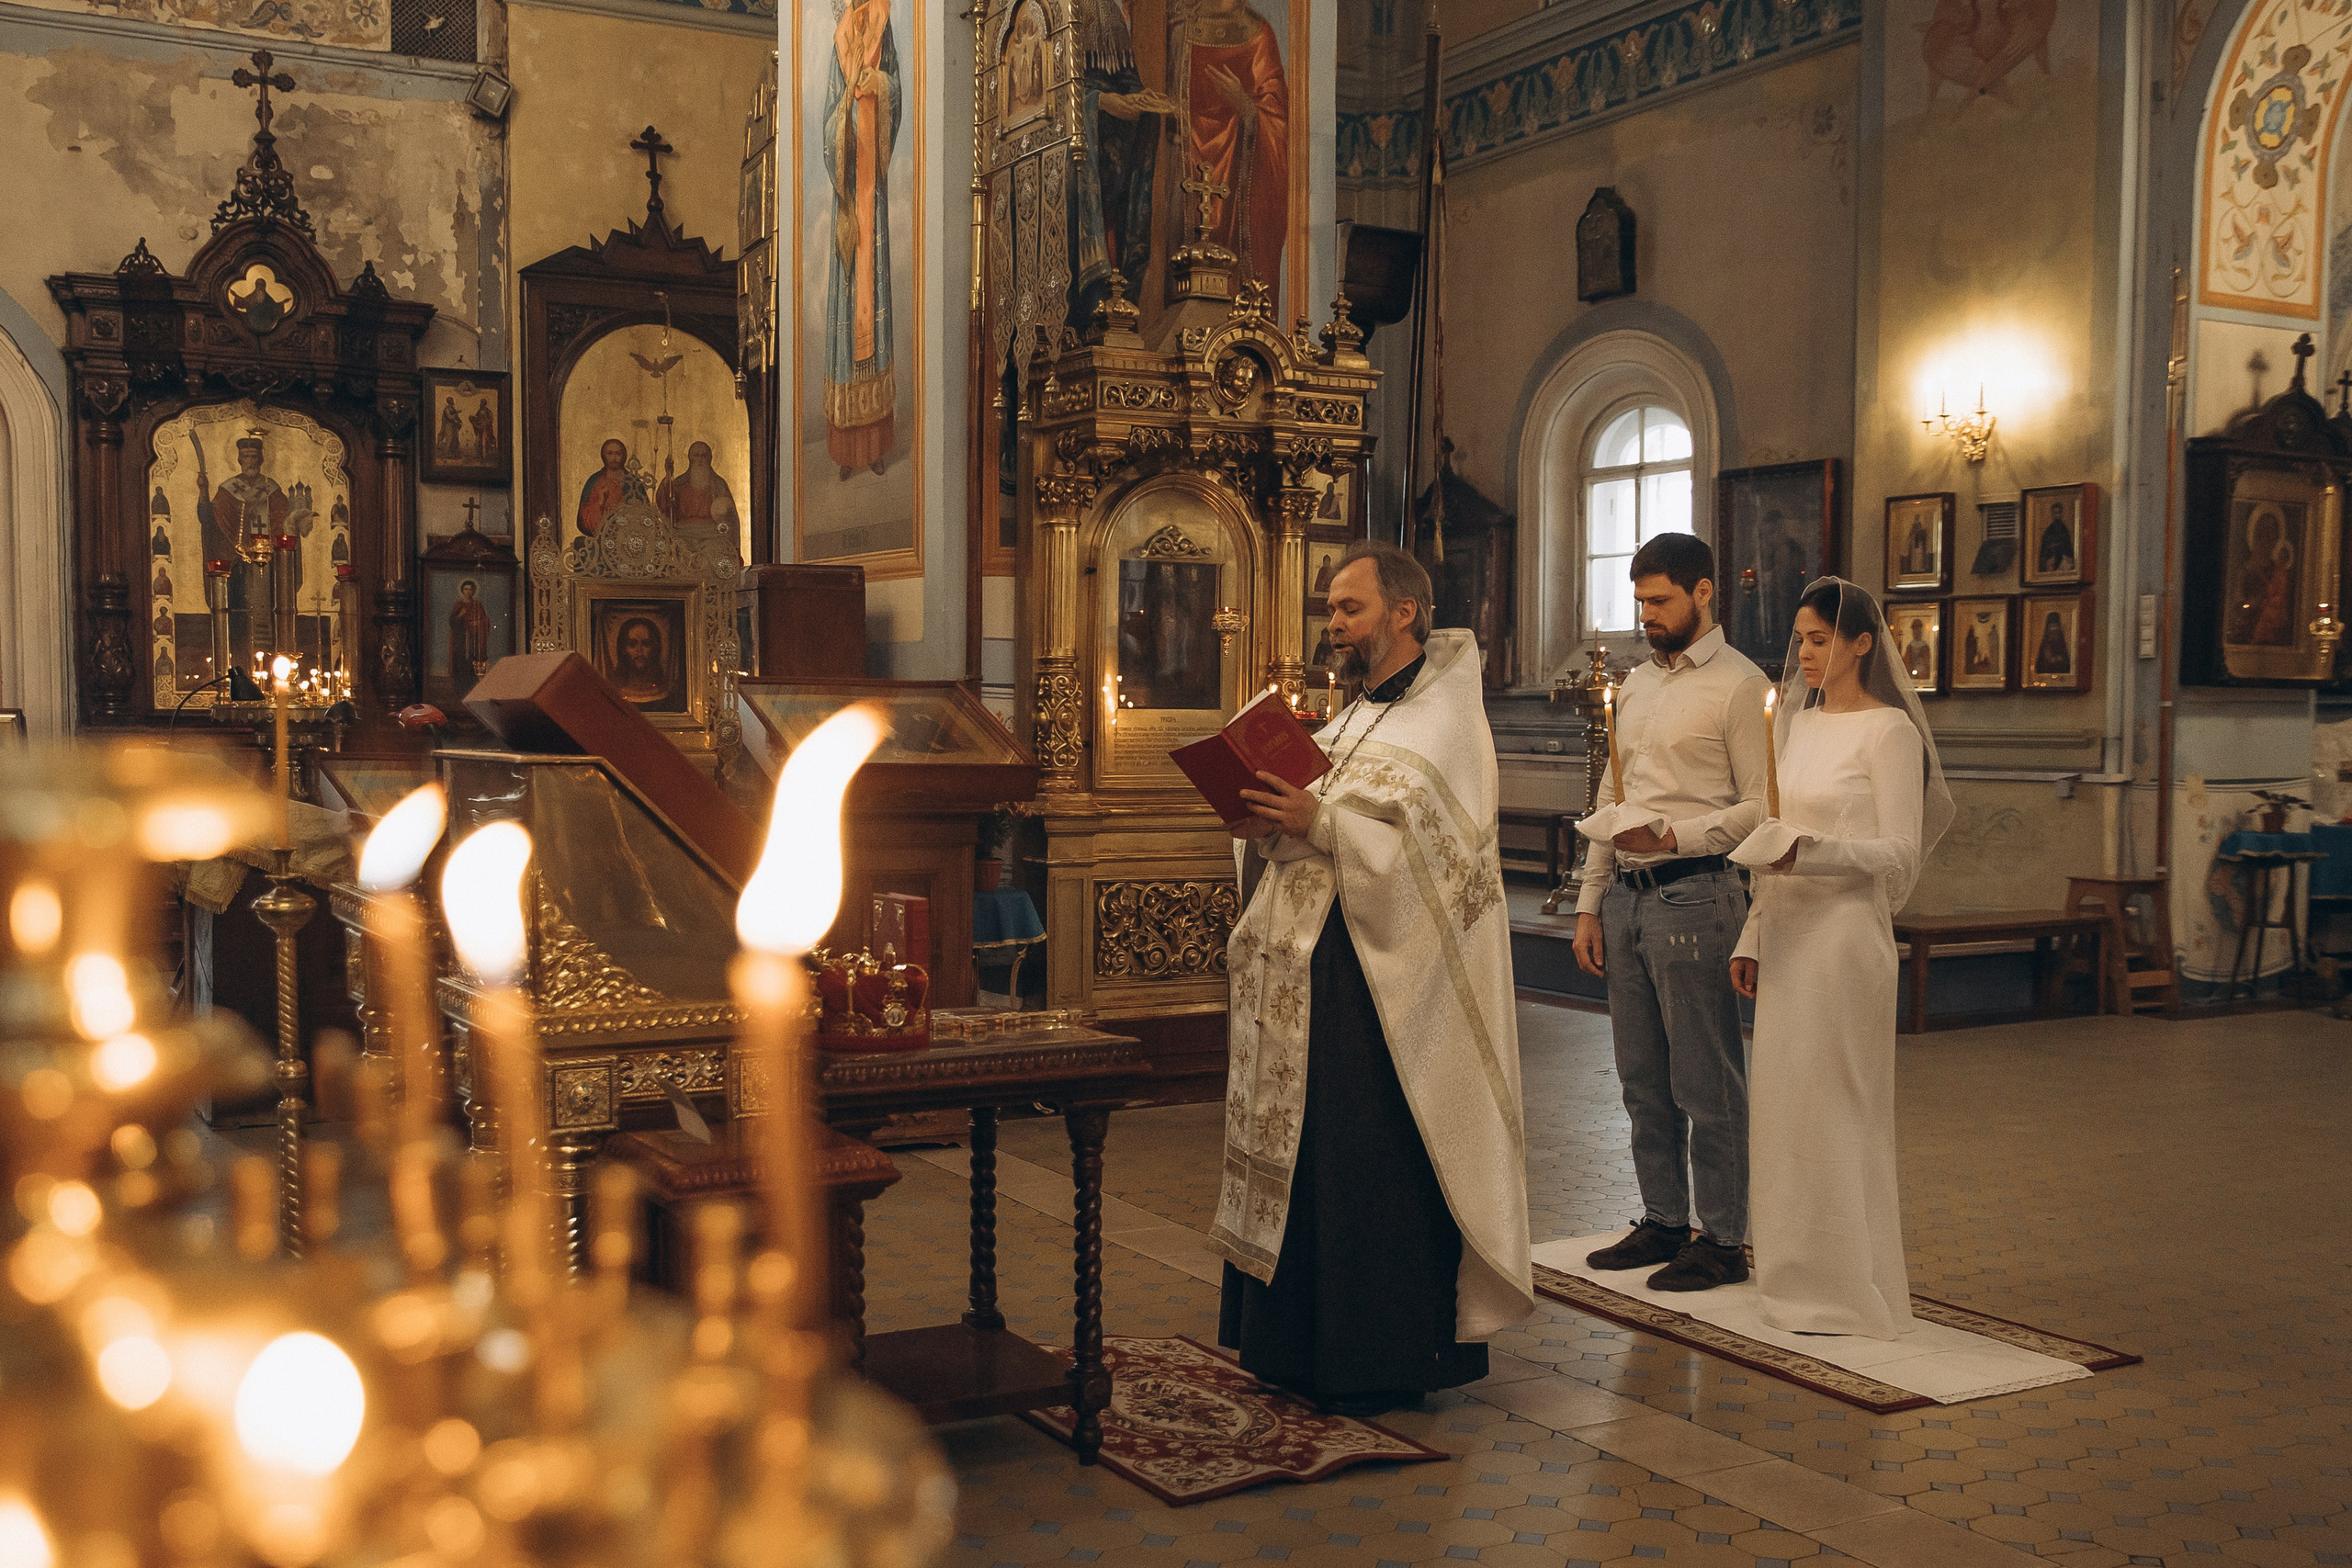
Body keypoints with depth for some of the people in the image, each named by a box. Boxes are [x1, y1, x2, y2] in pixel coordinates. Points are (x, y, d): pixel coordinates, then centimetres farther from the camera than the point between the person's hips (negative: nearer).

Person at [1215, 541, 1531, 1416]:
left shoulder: (1447, 721, -8)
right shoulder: (1354, 720, 18)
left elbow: (1428, 849, -19)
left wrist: (1322, 826, -24)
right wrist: (1269, 829, -1)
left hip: (1383, 984, -8)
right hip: (1312, 974, 8)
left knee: (1378, 1169, -3)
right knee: (1305, 1155, 11)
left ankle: (1385, 1360, 8)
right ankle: (1303, 1345, 21)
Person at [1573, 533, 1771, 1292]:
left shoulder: (1739, 684, -6)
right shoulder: (1635, 683, 17)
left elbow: (1760, 808, -11)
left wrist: (1674, 836, -22)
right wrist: (1590, 903, 15)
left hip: (1692, 895, -8)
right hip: (1625, 895, 8)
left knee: (1706, 1084, -2)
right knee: (1642, 1079, 14)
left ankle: (1723, 1239, 9)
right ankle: (1663, 1221, 25)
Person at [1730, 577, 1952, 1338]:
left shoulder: (1888, 730, -8)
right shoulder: (1798, 722, 15)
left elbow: (1900, 852, -12)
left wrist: (1809, 852, -25)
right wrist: (1752, 937, 15)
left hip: (1845, 933, -7)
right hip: (1787, 933, 8)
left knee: (1832, 1104, -4)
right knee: (1782, 1099, 9)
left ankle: (1847, 1287, 7)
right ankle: (1799, 1273, 20)